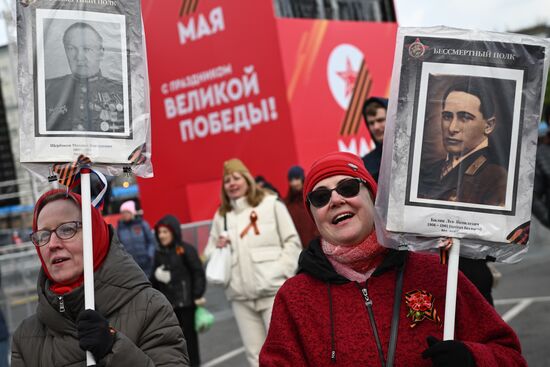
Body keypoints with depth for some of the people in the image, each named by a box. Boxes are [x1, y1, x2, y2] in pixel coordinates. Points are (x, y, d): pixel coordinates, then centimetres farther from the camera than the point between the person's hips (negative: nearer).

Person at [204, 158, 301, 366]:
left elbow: (292, 242, 0)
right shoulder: (221, 215, 14)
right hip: (241, 296, 4)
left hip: (274, 291, -4)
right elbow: (209, 253, 18)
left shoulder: (271, 204, 4)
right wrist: (217, 249, -5)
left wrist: (279, 274, -10)